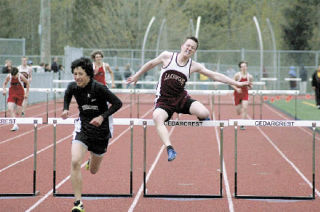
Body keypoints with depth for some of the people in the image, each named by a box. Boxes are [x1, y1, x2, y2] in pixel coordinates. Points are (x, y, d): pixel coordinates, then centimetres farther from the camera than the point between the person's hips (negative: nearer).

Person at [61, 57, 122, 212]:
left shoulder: (99, 88, -22)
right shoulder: (73, 87, -8)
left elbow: (117, 103, -15)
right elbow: (67, 95, 17)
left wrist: (102, 117, -25)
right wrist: (65, 109, 0)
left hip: (100, 129, -2)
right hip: (83, 127, 2)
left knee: (93, 171, 14)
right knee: (75, 162, -23)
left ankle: (93, 159, 55)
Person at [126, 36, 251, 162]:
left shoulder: (194, 66, 1)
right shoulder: (167, 56, -4)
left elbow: (215, 76, 2)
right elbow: (151, 64, 13)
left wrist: (236, 83, -1)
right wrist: (137, 76, 22)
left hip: (181, 99, 2)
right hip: (164, 100, -2)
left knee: (204, 113, -23)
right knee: (157, 117, -37)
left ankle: (202, 118, 18)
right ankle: (170, 149, -43)